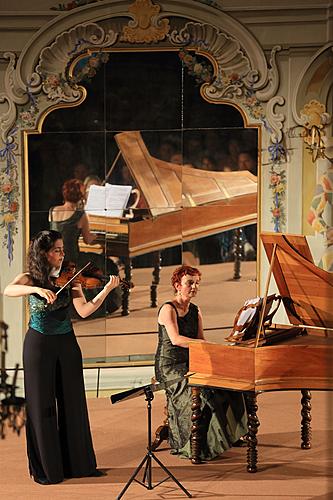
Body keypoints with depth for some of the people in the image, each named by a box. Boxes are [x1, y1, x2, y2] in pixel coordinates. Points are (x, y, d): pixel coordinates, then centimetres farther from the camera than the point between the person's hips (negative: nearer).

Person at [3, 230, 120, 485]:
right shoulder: (29, 279, -4)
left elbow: (84, 310, -9)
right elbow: (8, 290, -25)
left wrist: (107, 290, -21)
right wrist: (37, 289, -39)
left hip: (67, 345, 3)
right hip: (39, 346, -3)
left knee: (73, 403, 7)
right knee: (42, 406, 1)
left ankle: (78, 463, 17)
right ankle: (46, 469, 9)